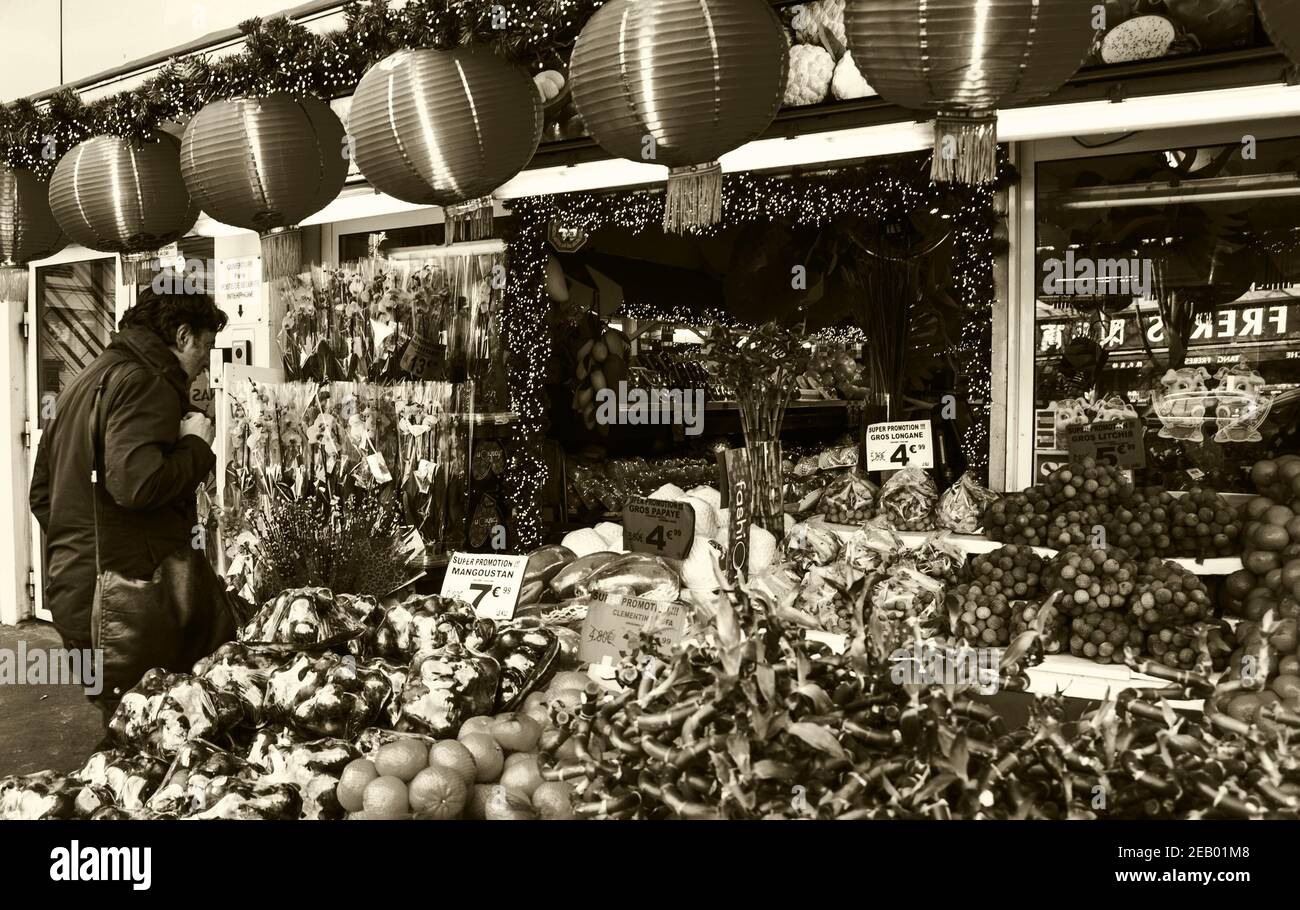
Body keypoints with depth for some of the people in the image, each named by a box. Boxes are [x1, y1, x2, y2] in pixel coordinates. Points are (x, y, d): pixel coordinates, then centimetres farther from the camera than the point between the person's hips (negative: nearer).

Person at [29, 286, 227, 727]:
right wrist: (196, 445, -10)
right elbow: (135, 484, -26)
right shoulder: (146, 382, -11)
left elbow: (41, 492, 24)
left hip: (73, 595, 9)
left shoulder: (84, 381, 19)